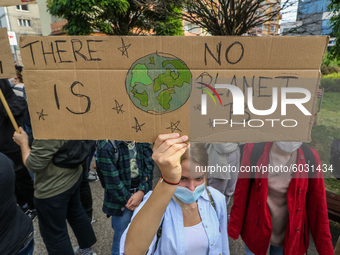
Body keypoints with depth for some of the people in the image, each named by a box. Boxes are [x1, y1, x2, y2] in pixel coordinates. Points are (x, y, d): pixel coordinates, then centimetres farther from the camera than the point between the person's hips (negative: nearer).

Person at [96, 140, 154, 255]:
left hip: (142, 193, 5)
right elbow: (112, 182, -17)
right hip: (120, 198, -4)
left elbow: (149, 166, -6)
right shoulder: (106, 146, -18)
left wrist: (141, 191, -16)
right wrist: (128, 200, -11)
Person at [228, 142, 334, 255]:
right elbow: (241, 193, -11)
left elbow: (318, 207, -7)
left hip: (289, 235, 1)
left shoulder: (310, 158, -16)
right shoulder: (254, 151, -19)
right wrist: (233, 229, -5)